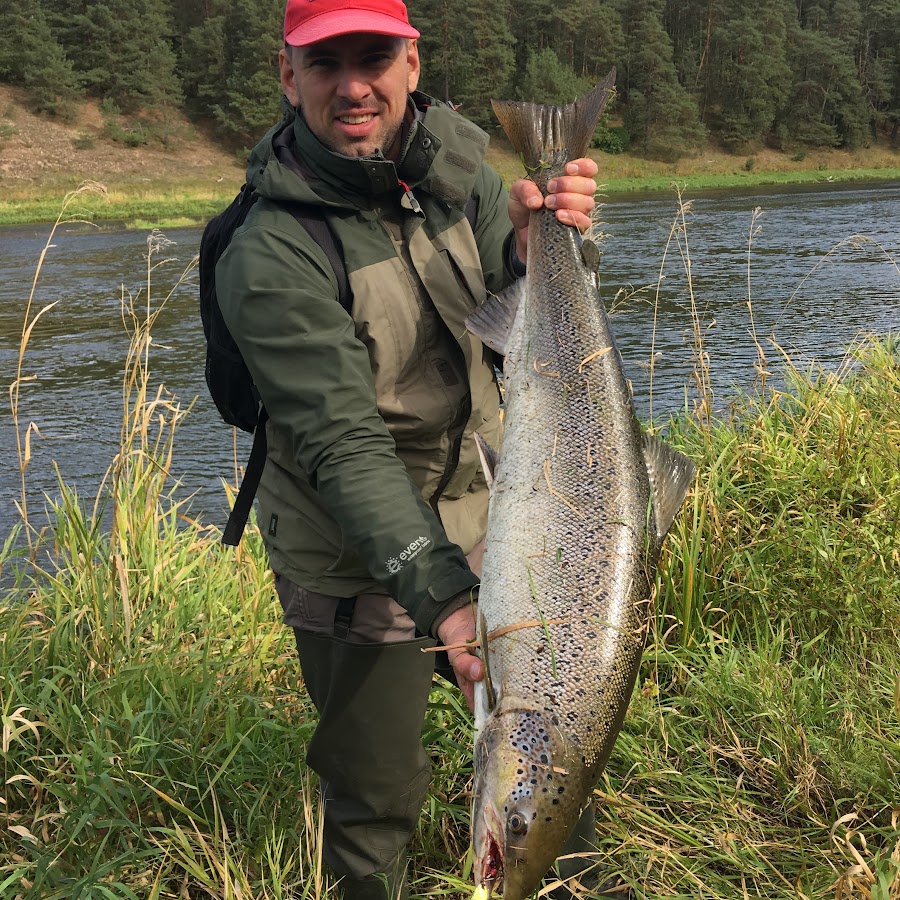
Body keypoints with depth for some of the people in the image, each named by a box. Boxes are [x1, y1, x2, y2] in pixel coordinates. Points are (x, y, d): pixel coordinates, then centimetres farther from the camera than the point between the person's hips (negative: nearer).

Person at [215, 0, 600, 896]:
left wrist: (531, 243, -26)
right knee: (377, 790, 6)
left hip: (486, 519, 6)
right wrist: (443, 598, -42)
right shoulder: (271, 256, -24)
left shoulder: (456, 157, -5)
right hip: (355, 561, -6)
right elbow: (342, 447, -30)